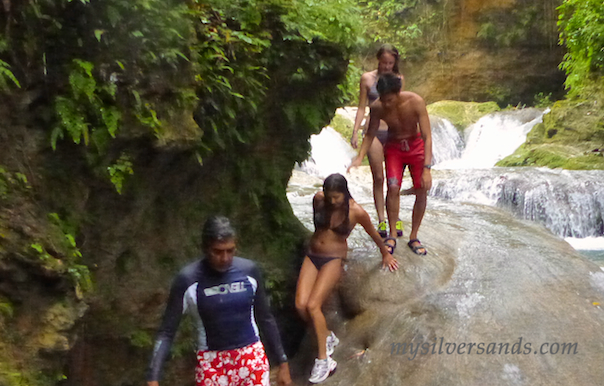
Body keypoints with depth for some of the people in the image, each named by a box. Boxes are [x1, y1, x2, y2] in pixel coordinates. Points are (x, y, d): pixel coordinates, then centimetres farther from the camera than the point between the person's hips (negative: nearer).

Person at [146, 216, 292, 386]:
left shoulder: (249, 270, -6)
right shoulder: (188, 279, -13)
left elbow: (265, 318, 6)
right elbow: (167, 332, -9)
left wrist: (283, 361, 9)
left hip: (252, 358, 2)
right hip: (212, 363, -1)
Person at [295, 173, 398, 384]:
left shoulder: (356, 212, -14)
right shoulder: (318, 200, -5)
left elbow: (373, 234, 5)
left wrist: (385, 254, 19)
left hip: (333, 260, -4)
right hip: (312, 256, 4)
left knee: (312, 305, -21)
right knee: (300, 305, -14)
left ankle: (323, 360, -9)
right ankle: (327, 337, 13)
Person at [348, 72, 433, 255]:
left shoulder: (415, 102, -30)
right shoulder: (377, 108, -23)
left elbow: (427, 136, -29)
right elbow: (370, 134, -6)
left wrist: (427, 169, -35)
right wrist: (360, 156, -21)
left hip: (416, 146, 0)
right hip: (394, 147, 1)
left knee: (422, 191, -5)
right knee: (393, 188, -16)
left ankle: (413, 237, 10)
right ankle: (392, 235, 0)